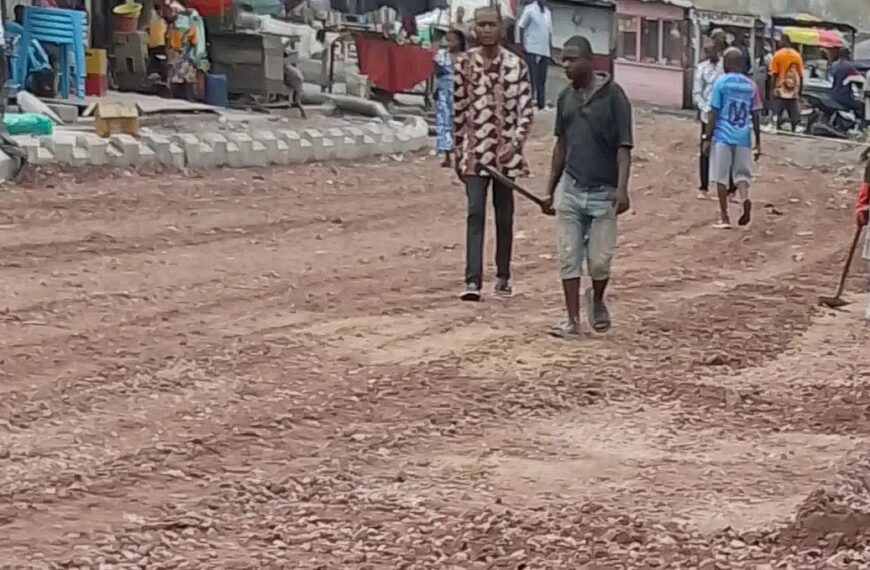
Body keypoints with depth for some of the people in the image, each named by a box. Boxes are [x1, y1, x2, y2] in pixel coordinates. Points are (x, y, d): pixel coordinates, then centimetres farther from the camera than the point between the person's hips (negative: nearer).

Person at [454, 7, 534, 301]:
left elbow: (526, 109, -1)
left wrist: (515, 144, -13)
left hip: (506, 151, 0)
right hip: (475, 150, 0)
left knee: (504, 217, 8)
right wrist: (457, 151, 7)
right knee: (475, 213, -10)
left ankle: (503, 277, 20)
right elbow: (457, 109, 7)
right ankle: (473, 281, -16)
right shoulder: (464, 63, 3)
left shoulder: (516, 64, 0)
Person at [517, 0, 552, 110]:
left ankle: (541, 105, 10)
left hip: (545, 52, 6)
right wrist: (524, 46, -10)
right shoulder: (530, 9, -3)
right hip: (532, 51, -6)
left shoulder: (548, 12, 14)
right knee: (532, 80, -6)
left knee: (542, 81, 7)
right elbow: (521, 27, -5)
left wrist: (550, 48, 13)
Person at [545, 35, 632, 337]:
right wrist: (551, 188, 15)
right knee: (568, 258, 2)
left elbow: (624, 145, -11)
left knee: (599, 261, 0)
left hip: (603, 191, -4)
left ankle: (597, 301, 29)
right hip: (570, 188, 4)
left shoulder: (613, 95, -9)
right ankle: (572, 319, 9)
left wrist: (622, 188, -21)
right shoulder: (565, 97, 7)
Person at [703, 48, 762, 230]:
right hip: (743, 138, 3)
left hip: (722, 136, -3)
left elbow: (714, 113, -7)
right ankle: (745, 198, -18)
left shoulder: (721, 82, -4)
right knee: (741, 173, 13)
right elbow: (756, 116, 7)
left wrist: (707, 138, -1)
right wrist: (758, 142, 13)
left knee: (721, 177, 4)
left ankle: (724, 217, 2)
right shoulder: (751, 85, 7)